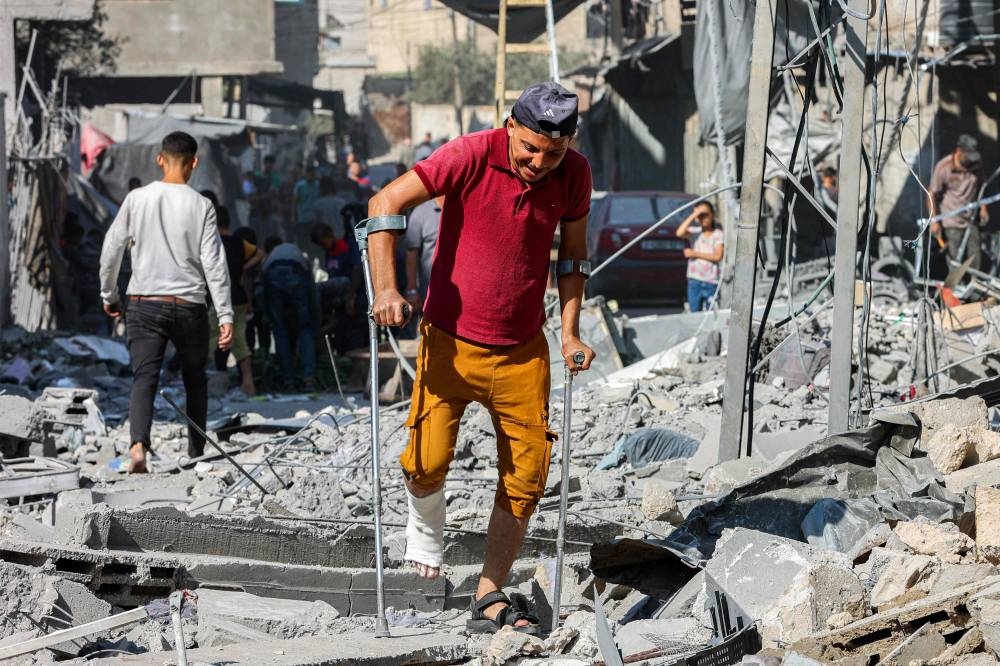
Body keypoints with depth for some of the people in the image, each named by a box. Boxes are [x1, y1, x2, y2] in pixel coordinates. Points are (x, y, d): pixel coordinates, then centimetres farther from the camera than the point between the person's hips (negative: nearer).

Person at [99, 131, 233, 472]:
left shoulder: (137, 199, 1)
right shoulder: (201, 206, -2)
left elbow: (111, 249, 4)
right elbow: (214, 264, -5)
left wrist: (108, 294, 18)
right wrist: (226, 315, -3)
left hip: (143, 303, 0)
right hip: (189, 304, 0)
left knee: (144, 378, -7)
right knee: (195, 380, 17)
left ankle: (138, 444, -31)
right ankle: (196, 455, 21)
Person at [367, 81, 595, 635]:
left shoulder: (574, 174, -3)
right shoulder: (471, 156, -16)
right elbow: (386, 203, -16)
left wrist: (571, 333, 3)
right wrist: (386, 288, -26)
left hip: (523, 350, 4)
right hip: (452, 339, -3)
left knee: (526, 478, -2)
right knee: (428, 461, -15)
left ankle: (490, 600, 11)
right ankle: (426, 525, 21)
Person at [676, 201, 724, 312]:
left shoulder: (718, 234, 2)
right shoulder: (695, 232, 5)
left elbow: (717, 256, -8)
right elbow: (680, 233, -15)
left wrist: (695, 254, -7)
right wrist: (693, 215, -13)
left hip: (711, 283, -2)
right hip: (695, 281, 2)